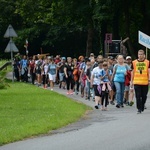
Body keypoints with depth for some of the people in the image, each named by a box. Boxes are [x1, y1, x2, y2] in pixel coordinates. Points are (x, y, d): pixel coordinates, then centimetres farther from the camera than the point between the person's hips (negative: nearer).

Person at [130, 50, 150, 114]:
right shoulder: (134, 62, 6)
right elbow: (132, 72, 10)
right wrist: (131, 82, 9)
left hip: (145, 82, 0)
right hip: (136, 82, 0)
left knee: (144, 96, 8)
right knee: (138, 96, -5)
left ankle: (142, 106, 28)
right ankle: (139, 109, -2)